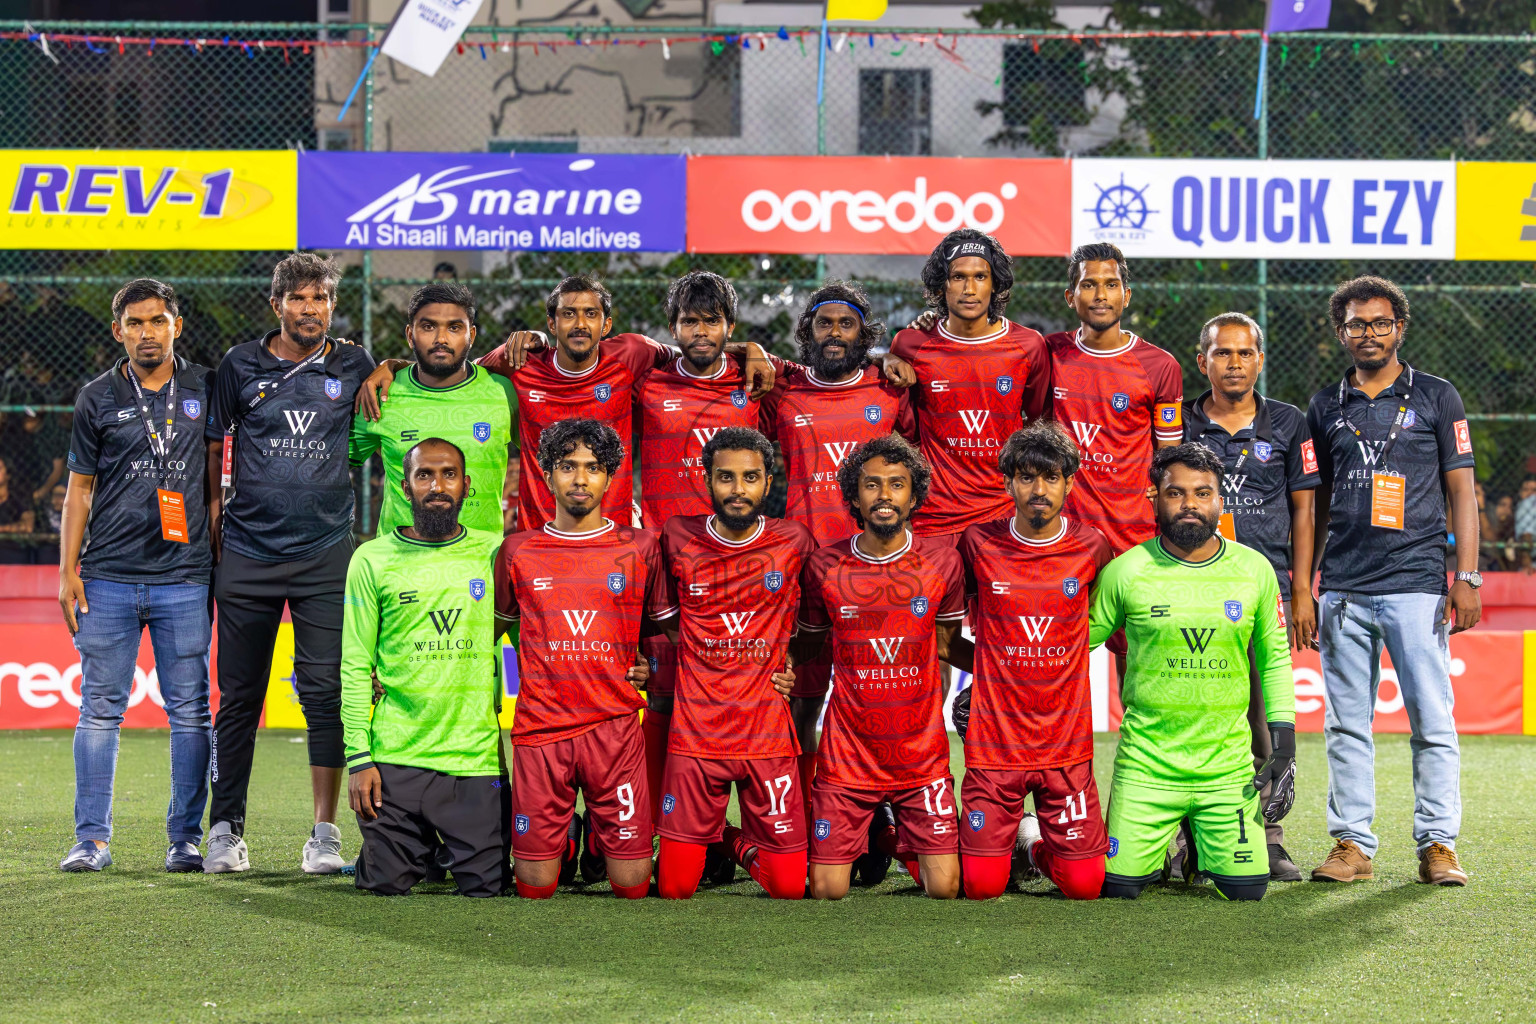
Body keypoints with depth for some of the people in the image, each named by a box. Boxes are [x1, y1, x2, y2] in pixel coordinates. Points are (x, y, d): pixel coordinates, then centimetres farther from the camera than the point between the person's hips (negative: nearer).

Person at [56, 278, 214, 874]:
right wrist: (68, 570, 2)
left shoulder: (205, 389, 8)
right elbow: (79, 488, 9)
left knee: (190, 711, 0)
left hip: (185, 578, 0)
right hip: (109, 578, 0)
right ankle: (92, 839, 4)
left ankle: (185, 838, 7)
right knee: (100, 709, 0)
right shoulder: (98, 399, 6)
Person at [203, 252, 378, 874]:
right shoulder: (241, 367, 4)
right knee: (239, 695, 3)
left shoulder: (354, 368, 6)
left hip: (326, 552, 0)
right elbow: (214, 453, 10)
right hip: (247, 554, 0)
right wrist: (214, 535, 6)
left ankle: (325, 834, -1)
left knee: (325, 692, -5)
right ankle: (225, 830, 11)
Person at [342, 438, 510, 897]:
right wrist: (358, 757, -5)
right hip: (395, 756, 0)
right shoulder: (372, 560, 3)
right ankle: (423, 842, 30)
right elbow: (356, 666, 2)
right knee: (386, 883, -1)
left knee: (485, 885, -5)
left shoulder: (494, 553, 6)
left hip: (476, 753, 0)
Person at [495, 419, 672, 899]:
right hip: (540, 727, 0)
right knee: (535, 887, -3)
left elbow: (667, 622, 19)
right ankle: (566, 838, 32)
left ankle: (598, 835, 29)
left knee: (632, 885, -4)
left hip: (615, 727, 0)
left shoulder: (639, 548, 5)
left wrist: (651, 664, 3)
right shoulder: (518, 551, 7)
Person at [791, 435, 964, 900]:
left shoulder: (942, 562, -3)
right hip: (846, 754, 0)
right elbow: (805, 648, 12)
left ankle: (902, 845, 28)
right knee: (827, 892, -5)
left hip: (922, 754, 0)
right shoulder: (824, 565, -4)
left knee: (944, 889, -6)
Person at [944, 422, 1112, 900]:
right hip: (994, 740, -1)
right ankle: (1006, 837, 29)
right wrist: (986, 665, 2)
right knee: (982, 885, -5)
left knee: (1084, 884, -5)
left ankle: (1036, 843, 27)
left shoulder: (1091, 547, -1)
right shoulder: (978, 544, -3)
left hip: (1066, 743, 1)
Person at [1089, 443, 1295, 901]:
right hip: (1145, 764, -1)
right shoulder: (1126, 572, -5)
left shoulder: (1254, 570, 1)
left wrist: (1284, 746, 5)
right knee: (1119, 889, -7)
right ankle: (1160, 847, 29)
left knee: (1247, 890, -3)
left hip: (1228, 768, 1)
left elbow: (1275, 659, 12)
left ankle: (1201, 847, 31)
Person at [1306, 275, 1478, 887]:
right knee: (1346, 723, 4)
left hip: (1416, 584, -3)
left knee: (1432, 721, -4)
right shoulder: (1326, 407, 13)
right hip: (1343, 589, 3)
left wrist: (1467, 578, -3)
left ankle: (1437, 844, 1)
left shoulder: (1435, 398, 6)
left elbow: (1461, 492, 5)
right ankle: (1352, 843, 9)